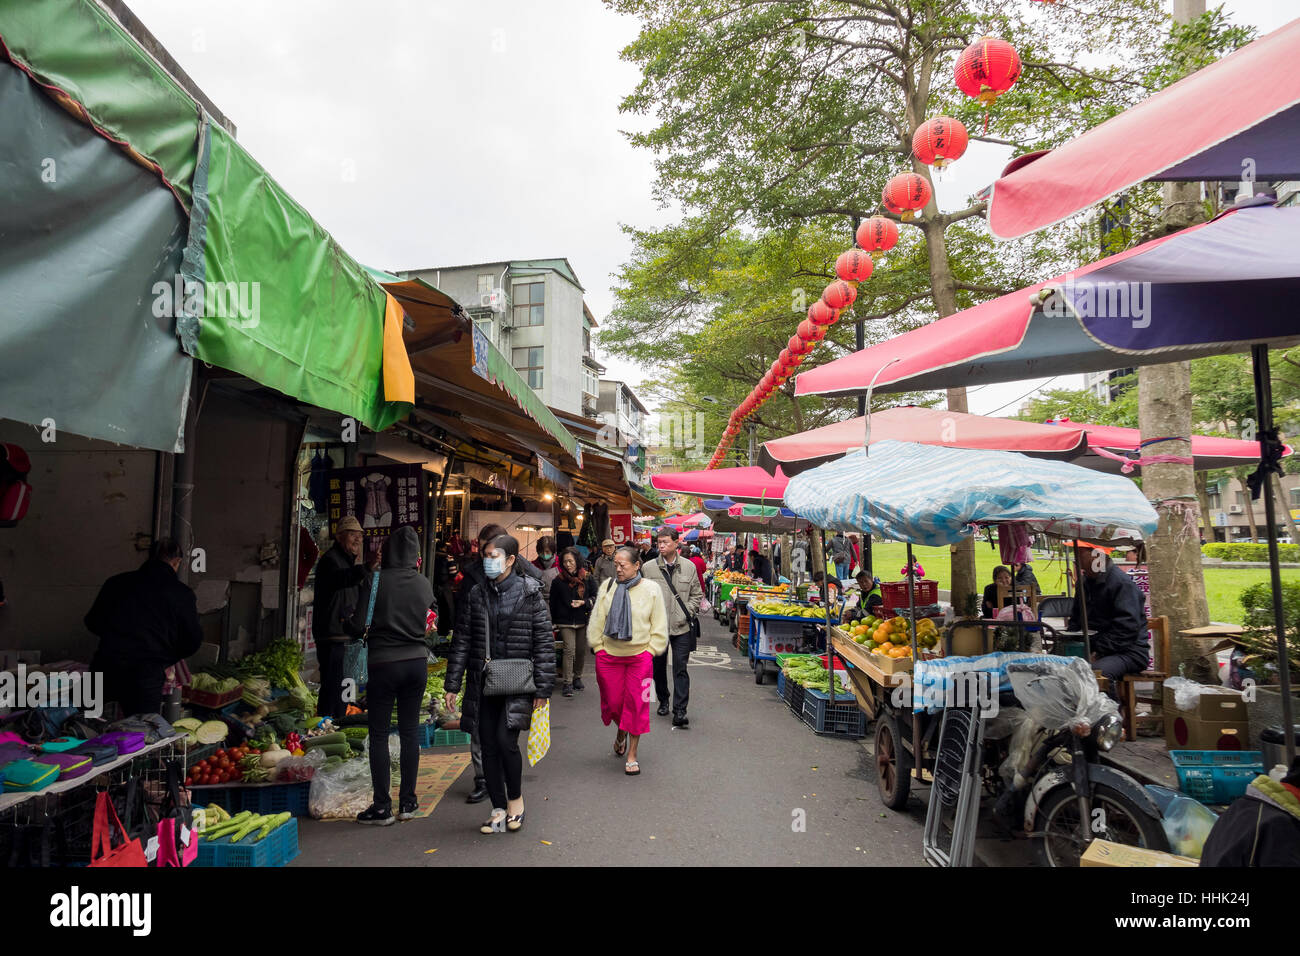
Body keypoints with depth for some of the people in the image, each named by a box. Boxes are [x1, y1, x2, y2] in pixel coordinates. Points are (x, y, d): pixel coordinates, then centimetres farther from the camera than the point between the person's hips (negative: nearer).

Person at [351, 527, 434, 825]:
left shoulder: (375, 580, -11)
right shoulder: (424, 583, -1)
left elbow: (359, 624, -11)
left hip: (383, 663, -3)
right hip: (417, 661, 4)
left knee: (379, 734, 6)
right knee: (410, 730, 12)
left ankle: (382, 807, 11)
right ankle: (407, 802, 20)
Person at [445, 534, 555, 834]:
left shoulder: (529, 593, -5)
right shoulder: (476, 594, 7)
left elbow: (544, 641, -4)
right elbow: (462, 639, 9)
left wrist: (543, 687, -7)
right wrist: (452, 684, 5)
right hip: (483, 682, 4)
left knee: (506, 740, -13)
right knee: (488, 746, 7)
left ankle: (516, 799, 14)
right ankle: (499, 810, 23)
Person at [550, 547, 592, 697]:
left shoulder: (587, 578, 0)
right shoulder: (558, 581, -2)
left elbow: (595, 596, 5)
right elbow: (553, 603, 5)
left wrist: (583, 602, -12)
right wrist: (554, 622, 5)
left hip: (583, 621, 2)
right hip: (565, 622, -2)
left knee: (581, 650, 9)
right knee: (569, 649, -10)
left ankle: (577, 677, 29)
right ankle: (568, 683, -5)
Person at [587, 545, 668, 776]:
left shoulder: (651, 590, -4)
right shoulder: (607, 587, 0)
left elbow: (659, 627, 2)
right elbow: (597, 620, 7)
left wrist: (650, 651, -3)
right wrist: (599, 648, 3)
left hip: (639, 656, -2)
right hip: (609, 655, 2)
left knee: (636, 703, 1)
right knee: (613, 702, 8)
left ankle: (631, 755, 16)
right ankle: (621, 731, 42)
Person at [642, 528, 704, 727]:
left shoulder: (689, 567, 1)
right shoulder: (648, 568, -2)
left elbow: (697, 594, 8)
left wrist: (687, 613, -4)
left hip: (681, 627, -1)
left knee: (680, 669, -4)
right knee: (658, 667, 14)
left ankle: (680, 712, 0)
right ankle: (663, 701, 35)